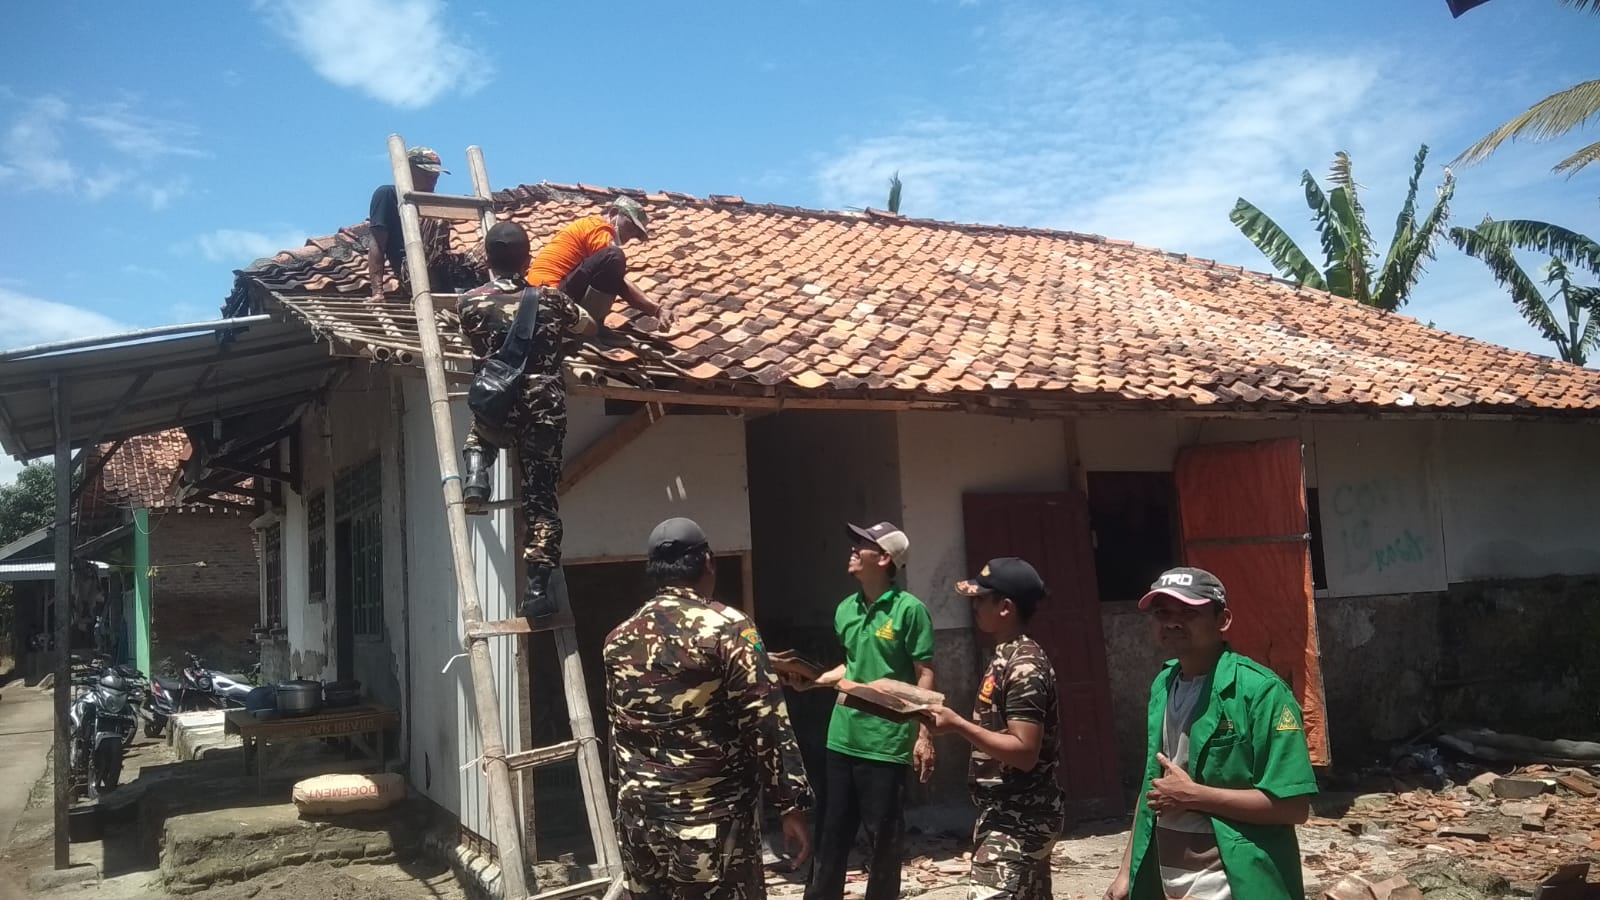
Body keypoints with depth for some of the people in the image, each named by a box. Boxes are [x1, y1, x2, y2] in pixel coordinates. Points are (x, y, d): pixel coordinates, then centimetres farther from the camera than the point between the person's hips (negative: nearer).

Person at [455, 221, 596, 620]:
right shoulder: (549, 299, 7)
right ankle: (537, 588, -1)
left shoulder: (470, 302, 4)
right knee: (541, 498, 4)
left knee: (479, 436, 38)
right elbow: (589, 326, 25)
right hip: (546, 411, 0)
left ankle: (476, 473, 10)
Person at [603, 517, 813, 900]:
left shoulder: (619, 639, 6)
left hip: (638, 817, 6)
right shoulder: (728, 628, -12)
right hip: (712, 820, -6)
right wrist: (791, 805, -9)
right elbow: (767, 725, -15)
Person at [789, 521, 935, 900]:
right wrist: (811, 681, 10)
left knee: (883, 840, 7)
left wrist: (923, 735, -13)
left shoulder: (909, 609, -9)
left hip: (886, 741, -6)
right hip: (842, 739, 6)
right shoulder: (845, 609, 10)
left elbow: (925, 676, -9)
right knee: (830, 835, 12)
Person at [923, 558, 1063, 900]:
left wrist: (958, 725, -23)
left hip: (1017, 819, -10)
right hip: (1008, 814, 10)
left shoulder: (1025, 666, -19)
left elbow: (1024, 752, -24)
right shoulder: (1006, 656, 11)